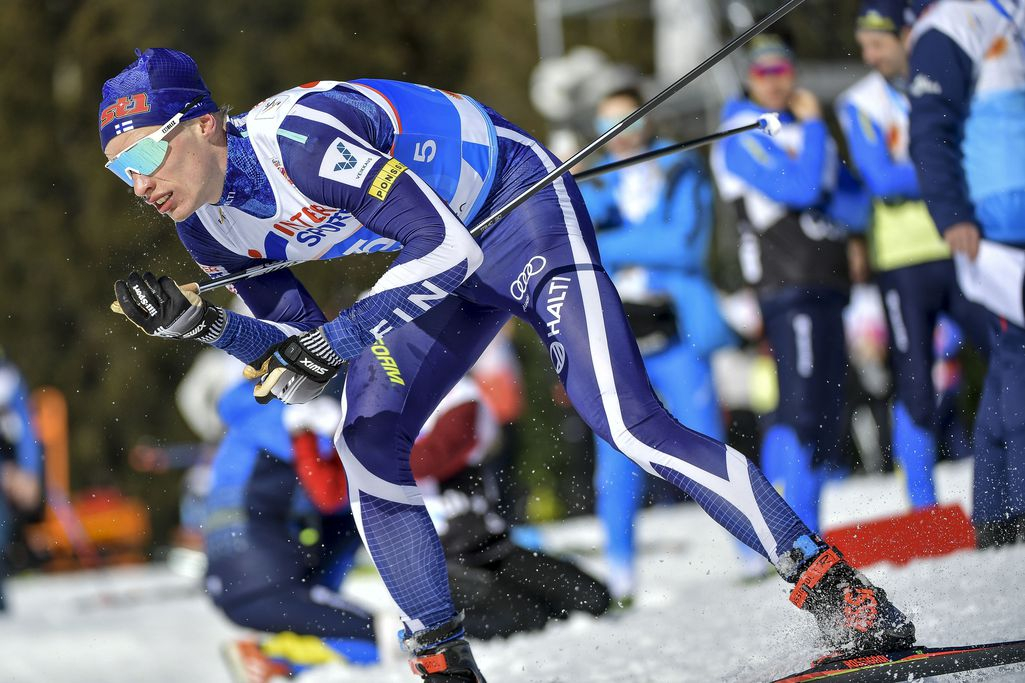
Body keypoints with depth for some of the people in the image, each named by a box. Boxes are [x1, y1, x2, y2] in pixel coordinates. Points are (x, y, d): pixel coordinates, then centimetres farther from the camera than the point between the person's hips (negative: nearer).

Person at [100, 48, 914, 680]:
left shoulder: (298, 137, -32)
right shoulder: (209, 225, -6)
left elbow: (447, 249, -32)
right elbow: (297, 340, 2)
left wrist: (334, 340, -37)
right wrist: (204, 324, -14)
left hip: (517, 203, -8)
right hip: (446, 260, 8)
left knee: (627, 423, -20)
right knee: (366, 443, -8)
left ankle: (838, 591, -16)